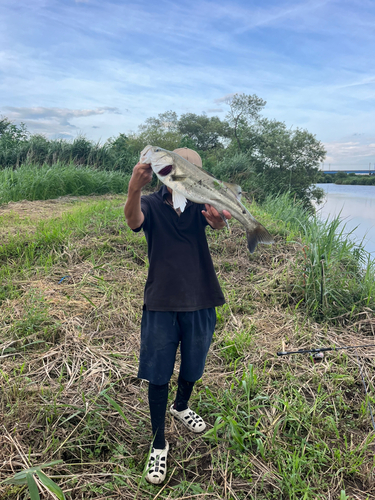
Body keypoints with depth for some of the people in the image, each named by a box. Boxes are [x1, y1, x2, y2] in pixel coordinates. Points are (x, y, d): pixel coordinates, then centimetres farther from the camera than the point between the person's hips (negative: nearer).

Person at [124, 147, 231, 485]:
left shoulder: (200, 203, -3)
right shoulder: (151, 204, -7)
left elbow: (216, 221, -25)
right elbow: (133, 220, -30)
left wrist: (218, 218, -51)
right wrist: (135, 188, -51)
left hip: (200, 301, 2)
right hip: (161, 303, -2)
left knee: (193, 366, 20)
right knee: (158, 374, 6)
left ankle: (181, 406, 51)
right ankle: (159, 444, 27)